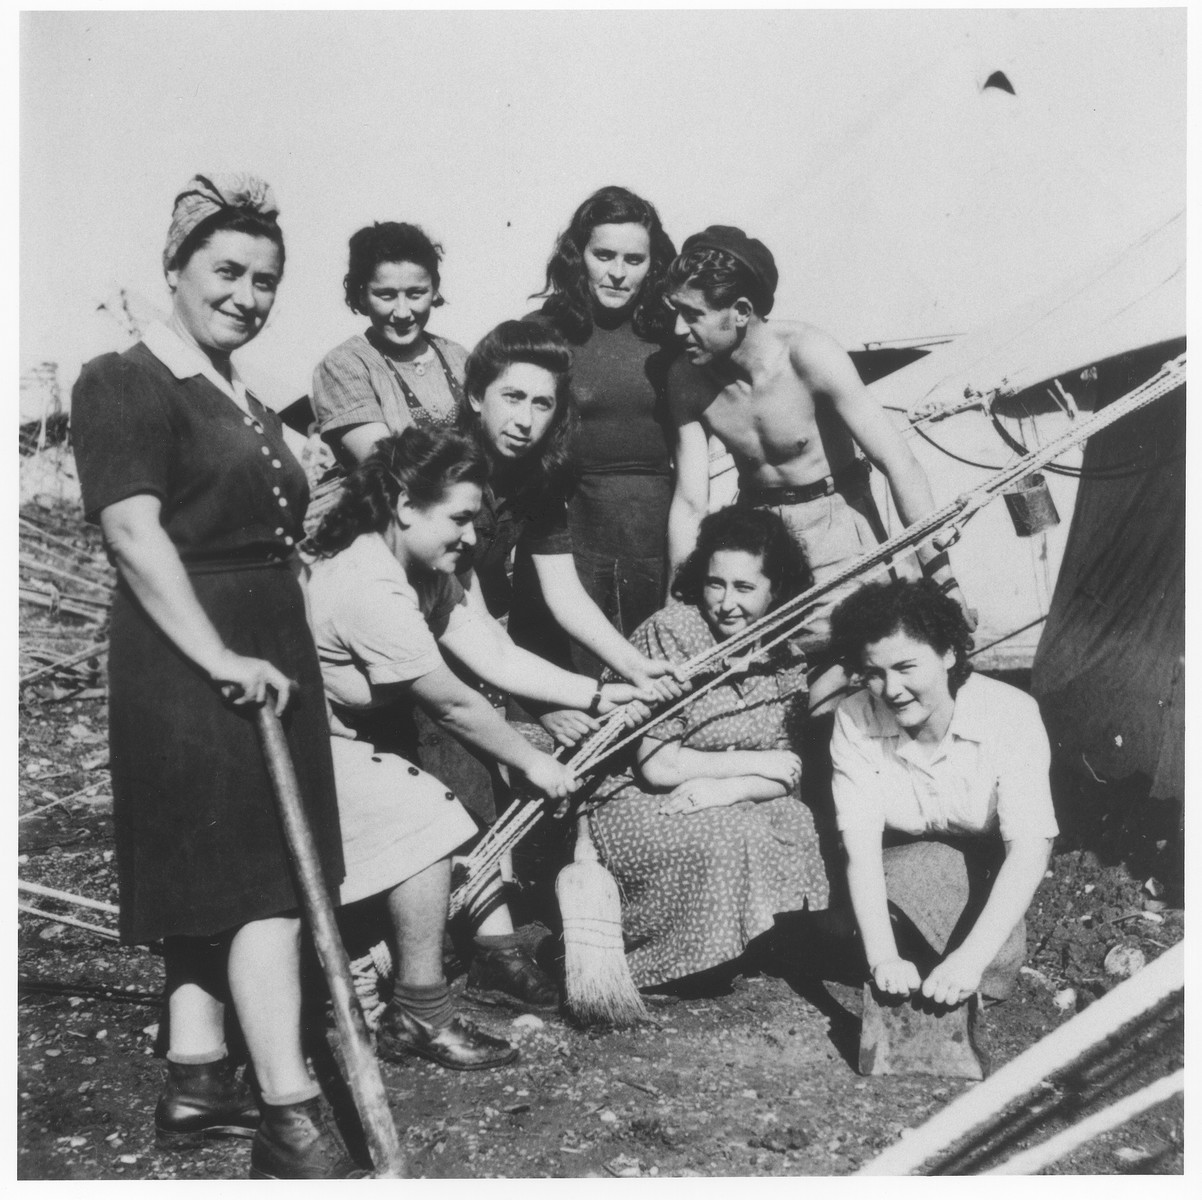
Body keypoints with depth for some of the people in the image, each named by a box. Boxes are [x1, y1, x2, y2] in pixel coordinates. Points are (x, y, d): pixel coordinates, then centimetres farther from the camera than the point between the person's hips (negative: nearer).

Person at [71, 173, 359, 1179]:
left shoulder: (247, 404, 19)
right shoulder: (124, 383, -8)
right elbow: (134, 530, -18)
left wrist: (286, 655, 15)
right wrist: (220, 659, -24)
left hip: (267, 656, 9)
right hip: (188, 662, -9)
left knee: (211, 887, 12)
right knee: (264, 888, -10)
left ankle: (197, 1081, 22)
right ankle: (293, 1122, -6)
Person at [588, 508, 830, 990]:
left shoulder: (789, 652, 0)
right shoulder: (671, 632, -14)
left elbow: (788, 776, -2)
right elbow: (657, 766, -18)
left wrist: (728, 788, -22)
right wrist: (757, 763, -12)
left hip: (736, 806, 5)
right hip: (635, 801, -4)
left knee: (799, 831, -22)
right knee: (726, 839, -30)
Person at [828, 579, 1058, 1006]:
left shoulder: (1012, 715, -23)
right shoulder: (854, 722, -17)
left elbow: (1030, 847, -30)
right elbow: (860, 847, -24)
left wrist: (971, 958, -42)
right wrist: (883, 958, -39)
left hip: (989, 874, -1)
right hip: (898, 869, 1)